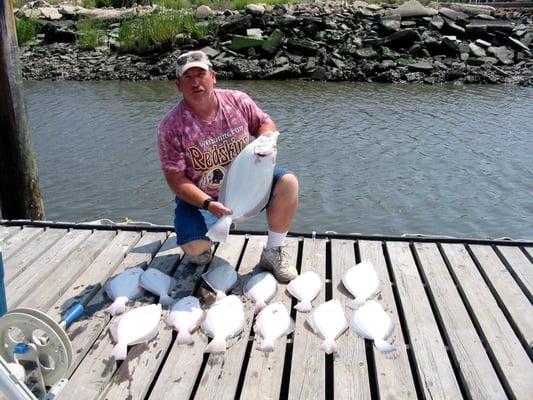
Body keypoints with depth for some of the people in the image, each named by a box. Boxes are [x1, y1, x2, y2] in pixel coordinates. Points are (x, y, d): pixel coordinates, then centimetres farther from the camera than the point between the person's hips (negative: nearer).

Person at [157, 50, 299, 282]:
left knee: (287, 182, -22)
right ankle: (203, 249, 15)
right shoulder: (171, 128, -16)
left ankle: (273, 253, -4)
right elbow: (176, 180, -15)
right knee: (194, 247, -28)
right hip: (200, 198, -2)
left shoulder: (237, 101, -7)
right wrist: (208, 204, -30)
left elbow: (266, 124, 8)